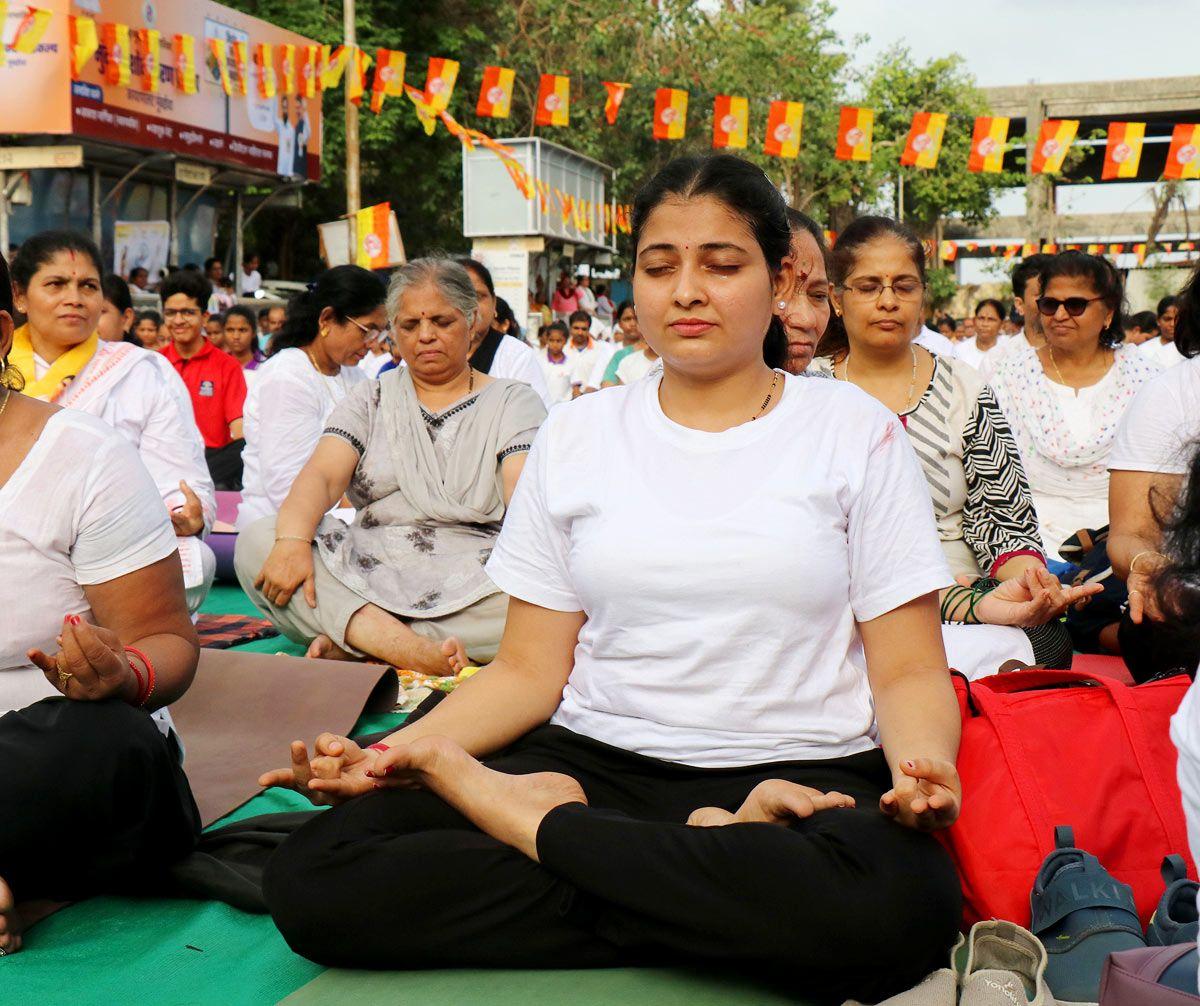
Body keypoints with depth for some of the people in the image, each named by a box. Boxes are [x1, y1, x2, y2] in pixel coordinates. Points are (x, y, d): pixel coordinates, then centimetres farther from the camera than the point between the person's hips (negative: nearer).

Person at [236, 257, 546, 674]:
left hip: (470, 589, -2)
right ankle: (416, 651, -38)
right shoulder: (373, 398, 18)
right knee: (256, 543, -22)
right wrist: (293, 540, -21)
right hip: (367, 579, 2)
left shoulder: (514, 401, 11)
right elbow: (321, 475, 1)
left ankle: (353, 642, -32)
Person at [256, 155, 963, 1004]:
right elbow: (532, 669, 8)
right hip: (593, 758, 2)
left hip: (794, 772, -1)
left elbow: (909, 671, 3)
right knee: (310, 877, -22)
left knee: (904, 902, -38)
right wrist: (396, 751, -10)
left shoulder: (855, 430, 6)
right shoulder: (576, 436, 12)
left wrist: (926, 768, -21)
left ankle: (535, 820, -18)